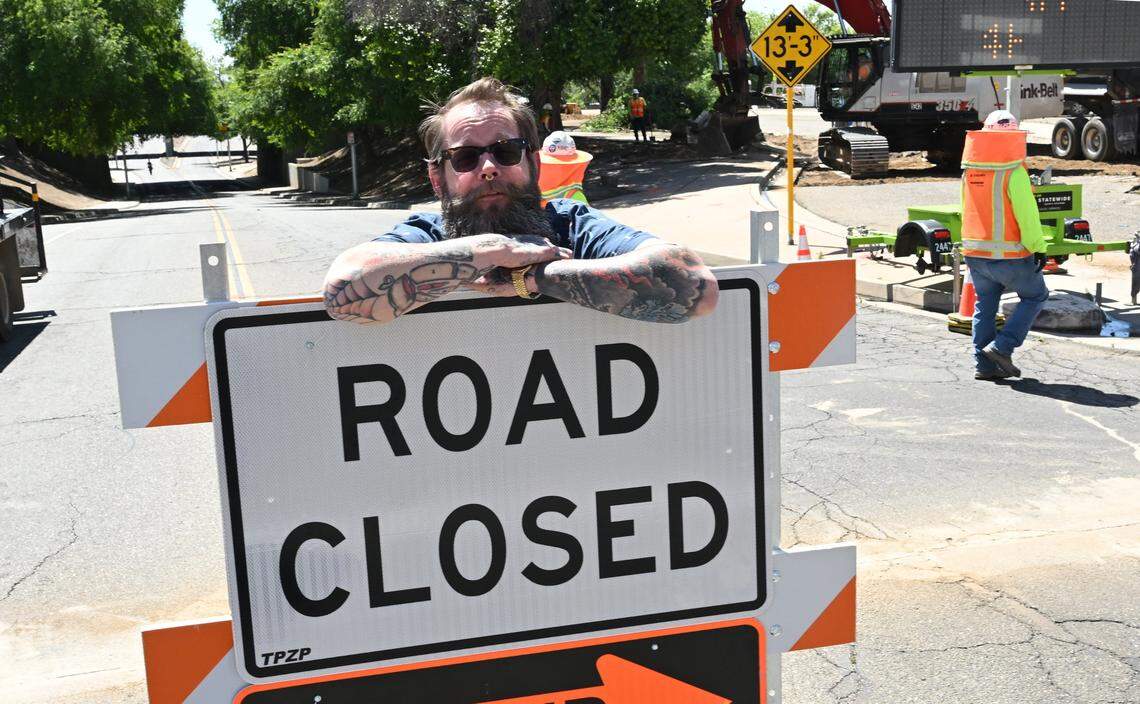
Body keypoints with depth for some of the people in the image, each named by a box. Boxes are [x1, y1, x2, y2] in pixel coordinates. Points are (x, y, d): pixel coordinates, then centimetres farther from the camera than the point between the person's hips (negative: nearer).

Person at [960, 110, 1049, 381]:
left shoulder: (969, 171, 4)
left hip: (975, 252, 6)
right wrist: (1038, 247, -9)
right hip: (1009, 254, -6)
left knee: (985, 305, 15)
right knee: (1035, 296, 14)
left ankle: (984, 364, 15)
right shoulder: (1014, 172, -17)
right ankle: (1002, 346, 3)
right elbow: (1027, 215, -18)